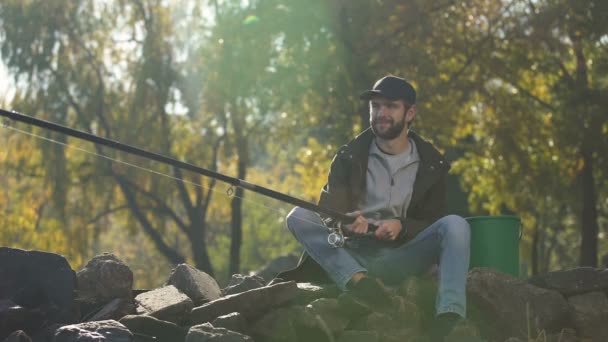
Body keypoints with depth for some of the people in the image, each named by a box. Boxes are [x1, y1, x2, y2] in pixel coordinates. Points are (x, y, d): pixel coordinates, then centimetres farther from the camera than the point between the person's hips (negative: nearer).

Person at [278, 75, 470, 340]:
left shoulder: (430, 164, 8)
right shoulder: (350, 157, 6)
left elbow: (434, 224, 6)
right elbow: (328, 213, -4)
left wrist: (402, 226, -16)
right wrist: (344, 223, -30)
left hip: (401, 260, 0)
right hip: (354, 256, 1)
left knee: (455, 225, -25)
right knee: (298, 216, -21)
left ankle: (450, 317, -45)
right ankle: (358, 280, -44)